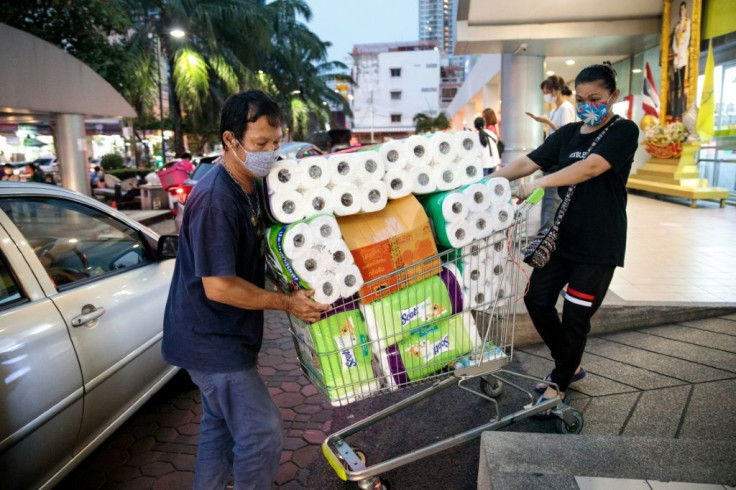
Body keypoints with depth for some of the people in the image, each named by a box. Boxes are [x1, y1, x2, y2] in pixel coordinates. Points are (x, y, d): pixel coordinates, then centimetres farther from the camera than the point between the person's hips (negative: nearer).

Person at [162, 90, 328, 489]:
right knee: (262, 430, -3)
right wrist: (288, 303, -20)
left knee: (222, 425, 21)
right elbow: (218, 286, -26)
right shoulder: (215, 199, -26)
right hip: (210, 339, -9)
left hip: (219, 335, 10)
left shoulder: (247, 187, 5)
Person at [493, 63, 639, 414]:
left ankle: (559, 385, 20)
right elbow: (526, 163, 1)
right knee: (537, 300, 7)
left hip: (599, 244, -6)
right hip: (561, 236, 6)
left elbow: (591, 168, -26)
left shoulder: (623, 132, -8)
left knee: (575, 316, 0)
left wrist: (540, 183, -33)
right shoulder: (567, 134, 9)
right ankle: (570, 366, 29)